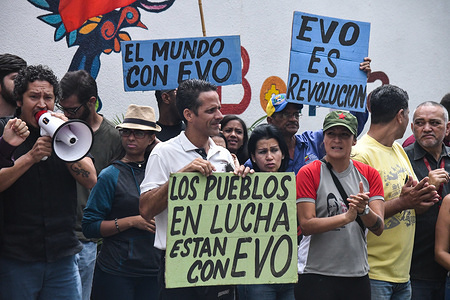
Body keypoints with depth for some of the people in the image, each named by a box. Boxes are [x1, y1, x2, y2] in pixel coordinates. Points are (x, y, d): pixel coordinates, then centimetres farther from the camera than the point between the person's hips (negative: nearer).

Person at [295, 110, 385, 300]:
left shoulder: (369, 174, 7)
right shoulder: (308, 173, -4)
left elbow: (378, 228, 0)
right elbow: (306, 225, -12)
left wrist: (364, 210, -21)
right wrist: (347, 216, -22)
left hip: (358, 275, 4)